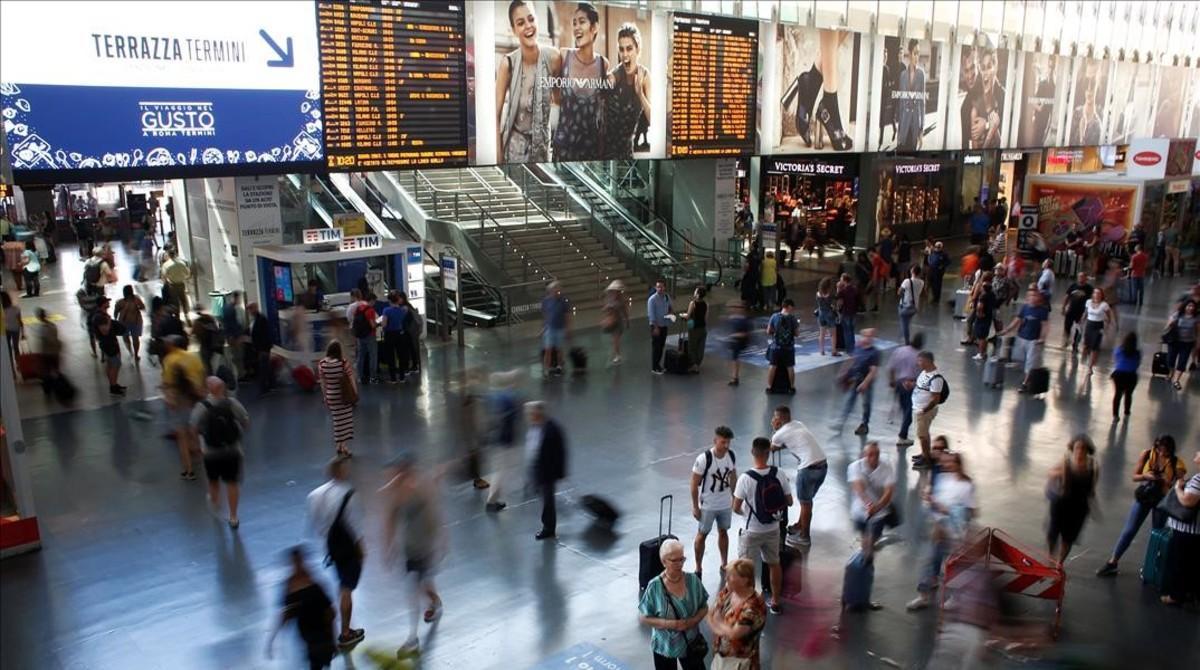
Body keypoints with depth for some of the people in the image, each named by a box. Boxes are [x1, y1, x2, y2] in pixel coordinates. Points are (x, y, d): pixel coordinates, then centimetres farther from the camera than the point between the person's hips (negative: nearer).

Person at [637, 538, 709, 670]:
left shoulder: (693, 580, -12)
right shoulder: (655, 586, -19)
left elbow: (704, 607, 1)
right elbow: (642, 618, -13)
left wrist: (695, 620, -19)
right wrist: (668, 623, -25)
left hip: (691, 643, 2)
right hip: (664, 646, -2)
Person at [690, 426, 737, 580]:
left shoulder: (732, 456, -10)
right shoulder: (703, 459, -25)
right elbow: (694, 484, -17)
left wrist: (734, 497, 12)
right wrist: (695, 506, -14)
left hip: (726, 504, 5)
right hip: (707, 505, -5)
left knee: (723, 532, 19)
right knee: (702, 535, 10)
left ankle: (724, 564, 35)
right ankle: (698, 568, 23)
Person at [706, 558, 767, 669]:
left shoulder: (754, 606, -29)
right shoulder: (728, 592, -5)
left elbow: (734, 634, -28)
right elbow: (711, 615, 0)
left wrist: (718, 623, -11)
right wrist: (725, 629, -19)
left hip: (739, 661, -7)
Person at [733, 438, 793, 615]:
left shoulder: (746, 478, -23)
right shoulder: (779, 474, -13)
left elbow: (736, 508, -17)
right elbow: (789, 502, -4)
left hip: (752, 532, -4)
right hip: (773, 529, 4)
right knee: (774, 564, 23)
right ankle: (775, 603, 35)